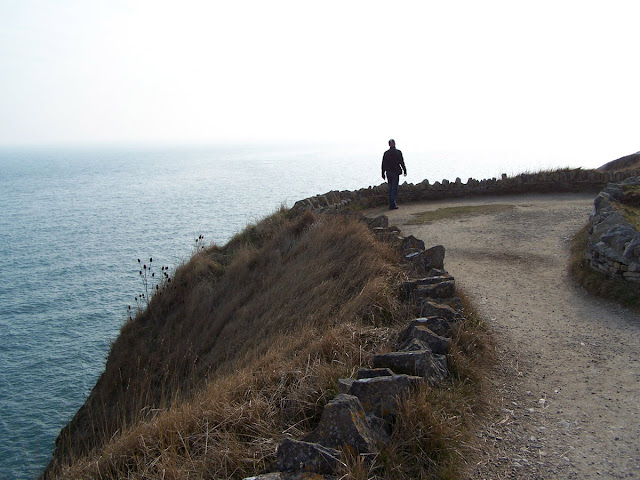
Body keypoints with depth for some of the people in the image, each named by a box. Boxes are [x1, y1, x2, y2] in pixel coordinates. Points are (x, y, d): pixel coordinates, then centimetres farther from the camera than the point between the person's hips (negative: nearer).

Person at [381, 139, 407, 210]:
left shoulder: (386, 153, 3)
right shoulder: (398, 152, -6)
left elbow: (383, 164, 3)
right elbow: (402, 162, -6)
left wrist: (383, 174, 9)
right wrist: (405, 171, 4)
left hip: (388, 172, 4)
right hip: (395, 172, -4)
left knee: (390, 188, 13)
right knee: (394, 188, -2)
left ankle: (391, 204, 15)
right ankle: (393, 205, -7)